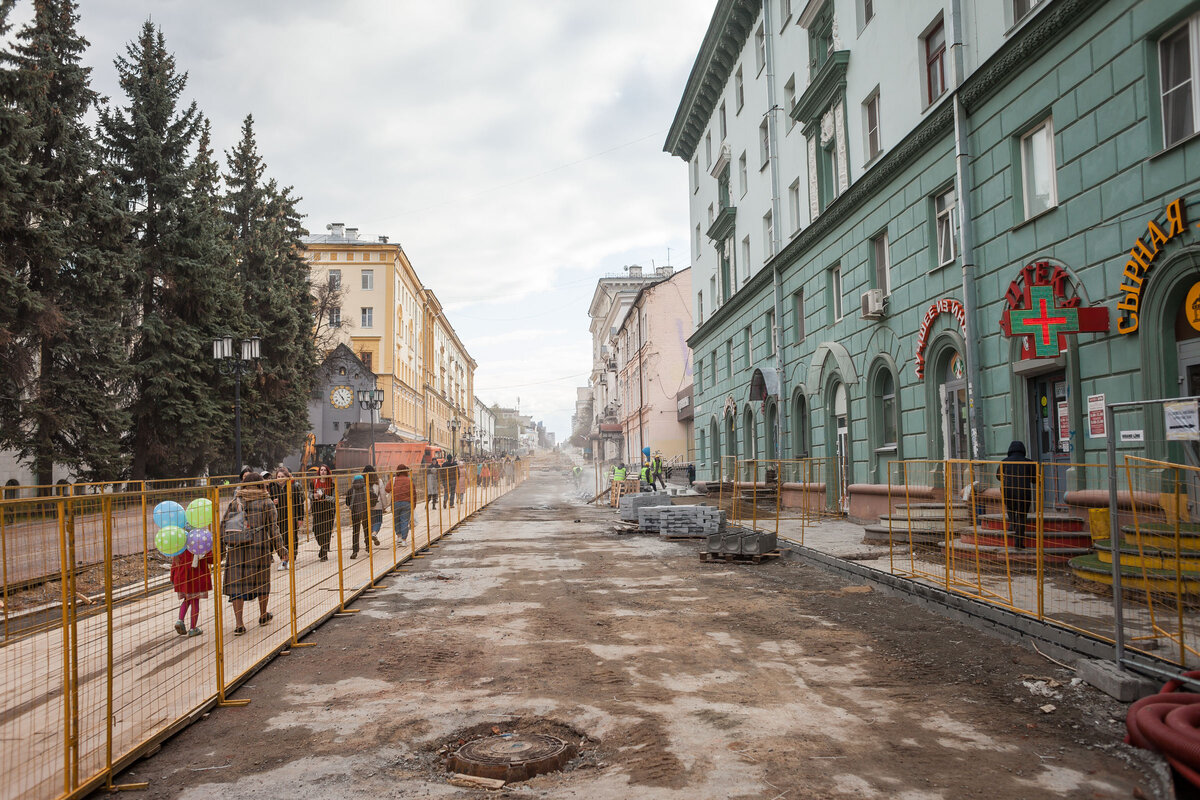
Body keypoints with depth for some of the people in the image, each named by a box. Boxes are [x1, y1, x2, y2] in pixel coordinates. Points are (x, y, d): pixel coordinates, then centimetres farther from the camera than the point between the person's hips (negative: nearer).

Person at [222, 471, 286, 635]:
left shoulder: (235, 501, 5)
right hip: (260, 546, -1)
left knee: (236, 584, 4)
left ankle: (239, 624, -1)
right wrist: (280, 549, 6)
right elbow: (273, 528, -1)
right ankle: (263, 615, 33)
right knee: (262, 580, 16)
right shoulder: (266, 503, -1)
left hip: (237, 548, 1)